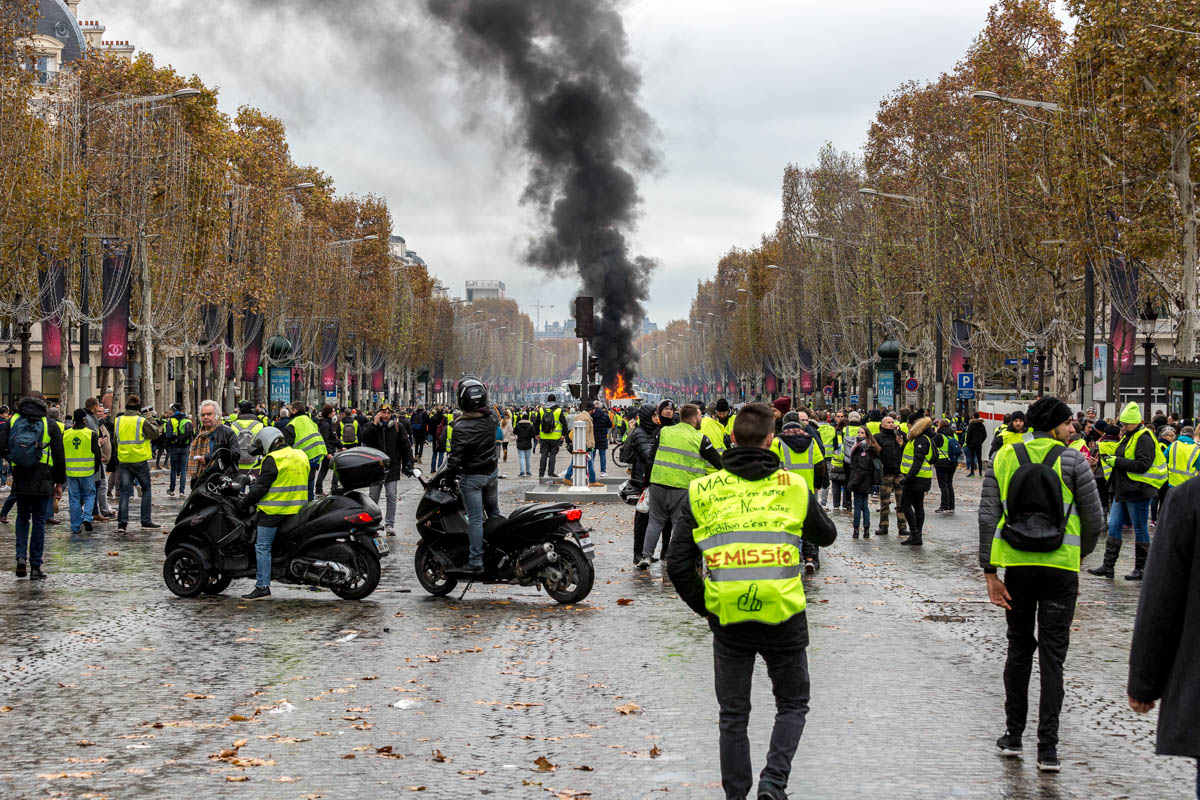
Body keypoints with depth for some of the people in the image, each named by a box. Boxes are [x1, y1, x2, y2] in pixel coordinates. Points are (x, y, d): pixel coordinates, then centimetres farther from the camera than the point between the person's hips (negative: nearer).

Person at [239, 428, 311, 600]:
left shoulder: (272, 460, -11)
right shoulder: (300, 456, 14)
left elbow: (260, 487, -13)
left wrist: (245, 503, -2)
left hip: (273, 511, -8)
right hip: (296, 510, 8)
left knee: (262, 547, -5)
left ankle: (262, 586, -10)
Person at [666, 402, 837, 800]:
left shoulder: (700, 492, 1)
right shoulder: (794, 486, 1)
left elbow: (678, 567, -1)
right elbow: (827, 535, 20)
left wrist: (704, 607, 13)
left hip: (728, 619, 1)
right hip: (784, 618, 0)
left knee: (733, 716, 15)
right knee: (792, 704, 17)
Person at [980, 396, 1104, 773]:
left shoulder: (1003, 458, 3)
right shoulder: (1072, 461, -5)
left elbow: (987, 518, -1)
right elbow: (1095, 520, -4)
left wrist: (990, 573, 1)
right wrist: (1080, 555, 15)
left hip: (1017, 566, 3)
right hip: (1060, 568, -3)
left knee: (1019, 648, 17)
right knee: (1052, 656, 2)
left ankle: (1013, 735, 22)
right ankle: (1047, 748, 0)